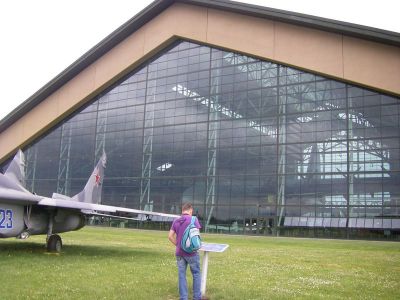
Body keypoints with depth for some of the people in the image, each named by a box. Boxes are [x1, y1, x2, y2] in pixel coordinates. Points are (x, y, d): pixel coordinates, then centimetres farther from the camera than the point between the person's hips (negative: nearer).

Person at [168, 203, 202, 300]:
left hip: (179, 252, 4)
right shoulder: (193, 219, -7)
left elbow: (170, 236, 1)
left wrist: (178, 244, 11)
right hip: (191, 252, -4)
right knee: (196, 274, 9)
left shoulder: (176, 221, 5)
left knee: (181, 275, 9)